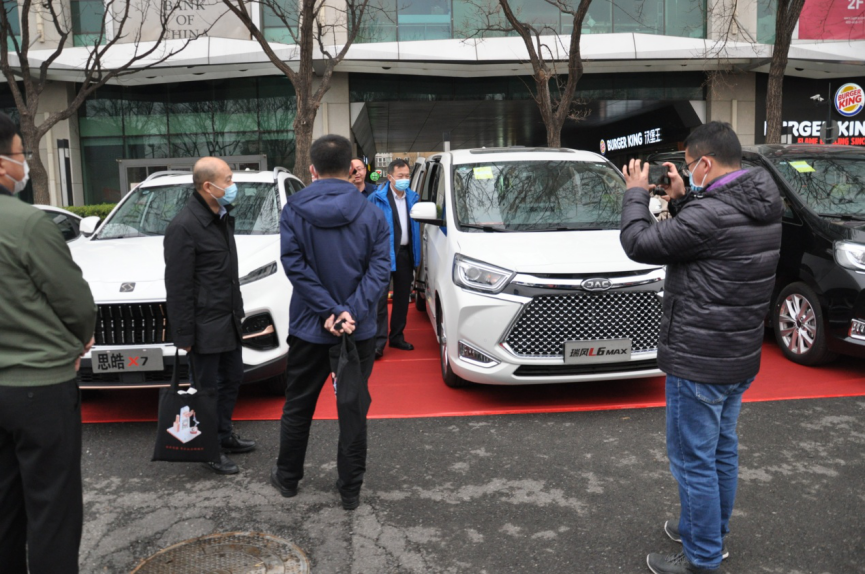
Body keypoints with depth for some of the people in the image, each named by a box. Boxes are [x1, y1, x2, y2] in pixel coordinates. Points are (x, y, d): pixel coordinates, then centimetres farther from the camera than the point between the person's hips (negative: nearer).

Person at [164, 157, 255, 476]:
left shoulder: (223, 218, 10)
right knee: (207, 389, 4)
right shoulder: (184, 227, -19)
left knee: (232, 380, 19)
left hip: (229, 320, 9)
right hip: (205, 326, -9)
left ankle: (225, 436, 36)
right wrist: (184, 335, -17)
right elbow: (178, 287, -19)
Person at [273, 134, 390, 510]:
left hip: (308, 327, 0)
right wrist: (352, 312, -18)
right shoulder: (371, 214, -4)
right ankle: (350, 490, 20)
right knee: (354, 409, 11)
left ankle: (287, 478, 35)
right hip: (360, 331, 0)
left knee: (298, 407, 18)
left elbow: (295, 265, -14)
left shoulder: (293, 212, -6)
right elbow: (379, 267, -12)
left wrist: (330, 310, -15)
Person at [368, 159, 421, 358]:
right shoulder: (378, 198, -8)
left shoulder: (412, 198, 9)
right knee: (381, 297, -8)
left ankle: (397, 337, 24)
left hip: (405, 253, 6)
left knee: (402, 296, 13)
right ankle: (379, 341, -3)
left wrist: (415, 254, 11)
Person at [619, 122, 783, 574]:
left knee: (693, 461, 4)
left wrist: (636, 193, -3)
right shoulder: (762, 207, 5)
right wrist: (682, 200, 9)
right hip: (740, 356, 10)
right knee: (721, 451, 22)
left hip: (699, 362, -10)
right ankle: (712, 532, 40)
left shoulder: (712, 213, -25)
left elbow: (639, 244, -17)